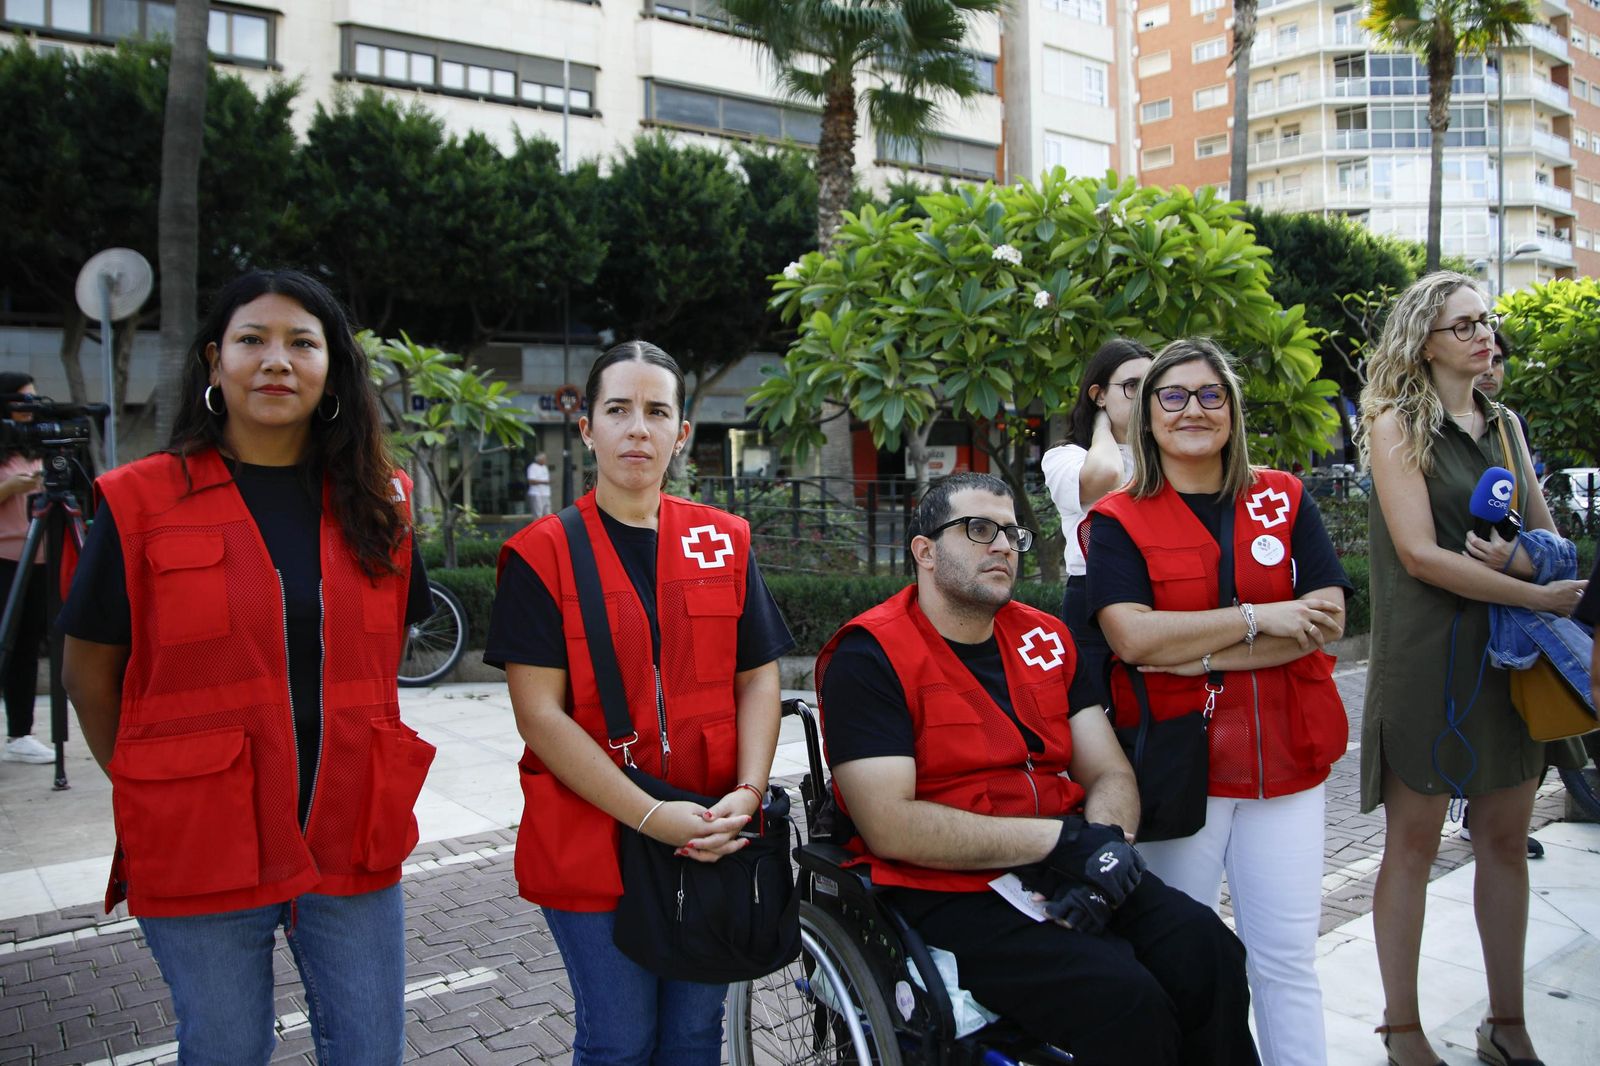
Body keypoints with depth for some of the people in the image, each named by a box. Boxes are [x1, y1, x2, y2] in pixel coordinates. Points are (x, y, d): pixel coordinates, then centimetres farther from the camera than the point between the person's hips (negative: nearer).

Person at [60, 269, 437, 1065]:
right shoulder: (140, 503, -7)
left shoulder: (380, 501, 3)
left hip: (352, 841, 3)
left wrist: (349, 756, 11)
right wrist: (146, 790, 4)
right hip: (200, 849, -2)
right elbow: (89, 673, 1)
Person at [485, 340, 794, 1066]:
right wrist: (653, 818, -18)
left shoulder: (725, 542, 6)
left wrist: (748, 793, -11)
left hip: (713, 845, 3)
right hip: (592, 843, -3)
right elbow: (540, 713, -11)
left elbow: (758, 679, 5)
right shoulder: (542, 553, -5)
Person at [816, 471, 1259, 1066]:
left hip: (1060, 878, 6)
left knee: (1209, 957, -17)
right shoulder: (869, 656, -8)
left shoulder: (1045, 638, 13)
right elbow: (890, 826, -17)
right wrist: (1060, 839, -17)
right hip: (949, 892, -6)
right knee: (1125, 1003, -25)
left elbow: (1110, 775, 11)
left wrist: (1102, 847, -12)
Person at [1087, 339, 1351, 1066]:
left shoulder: (1285, 501, 8)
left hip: (1283, 759, 2)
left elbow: (1326, 619, -4)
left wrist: (1196, 653, -13)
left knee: (1287, 954, 8)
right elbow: (1133, 635, -15)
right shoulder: (1119, 520, -1)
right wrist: (1258, 617, -12)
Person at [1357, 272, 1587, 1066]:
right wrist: (1541, 595, -12)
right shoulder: (1397, 423, -4)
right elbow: (1421, 553, -14)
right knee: (1413, 842, 1)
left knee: (1506, 839, 10)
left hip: (1512, 652, 6)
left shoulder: (1505, 425, 13)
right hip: (1427, 654, -6)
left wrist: (1515, 558, -11)